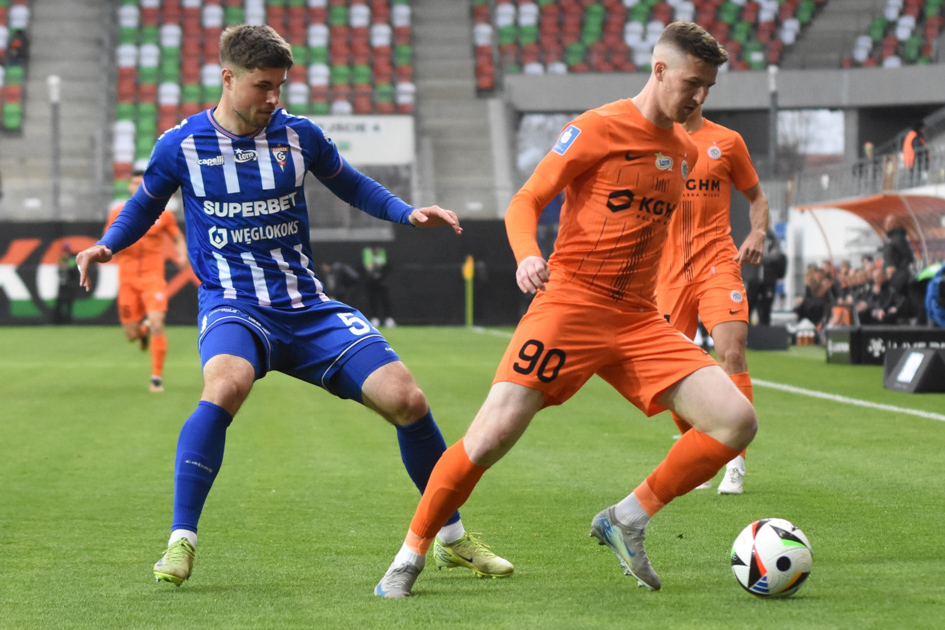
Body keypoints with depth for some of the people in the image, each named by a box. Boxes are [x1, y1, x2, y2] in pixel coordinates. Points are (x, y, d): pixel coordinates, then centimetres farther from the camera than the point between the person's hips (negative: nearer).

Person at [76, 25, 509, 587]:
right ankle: (181, 540, -26)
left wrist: (408, 214, 7)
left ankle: (453, 536, 11)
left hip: (309, 307, 3)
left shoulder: (299, 135, 3)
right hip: (233, 303, -3)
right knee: (227, 385, -38)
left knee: (406, 399, -10)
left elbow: (350, 184, 21)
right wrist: (107, 246, 1)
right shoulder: (181, 146, -1)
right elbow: (147, 204, 18)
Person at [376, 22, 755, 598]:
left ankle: (627, 521, 4)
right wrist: (527, 256, -24)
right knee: (494, 434, -15)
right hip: (571, 305, -6)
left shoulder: (685, 151, 15)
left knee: (737, 421, -11)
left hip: (640, 322, 6)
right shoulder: (599, 129, -5)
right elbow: (525, 203, -5)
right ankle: (411, 556, 6)